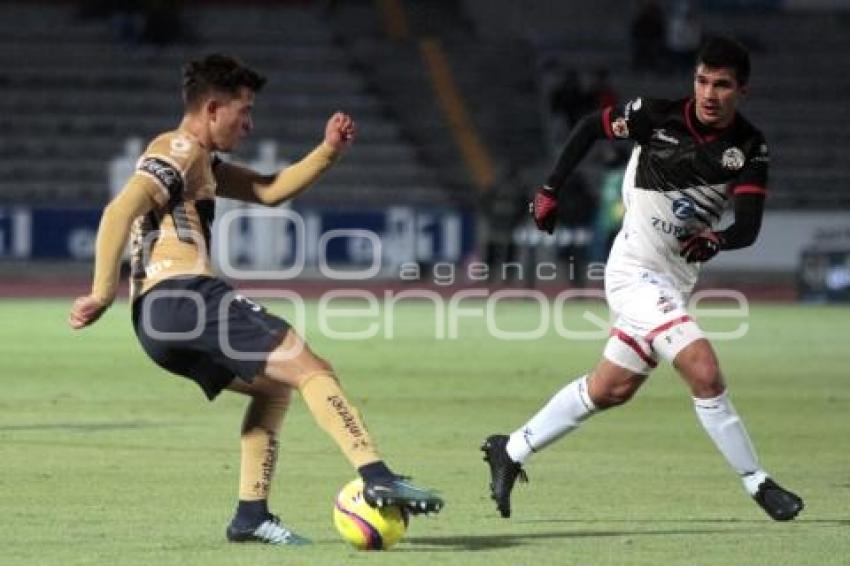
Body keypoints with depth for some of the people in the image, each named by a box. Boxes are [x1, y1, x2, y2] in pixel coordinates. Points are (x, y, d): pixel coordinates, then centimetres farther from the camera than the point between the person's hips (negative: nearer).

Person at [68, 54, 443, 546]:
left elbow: (270, 191, 27)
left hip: (158, 320, 10)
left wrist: (328, 151, 14)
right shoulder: (181, 150, -1)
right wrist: (103, 294, -19)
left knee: (275, 385, 22)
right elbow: (119, 212, -14)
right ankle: (378, 478, -29)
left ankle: (252, 515, 12)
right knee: (310, 369, -14)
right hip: (184, 293, -10)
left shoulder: (200, 162, 29)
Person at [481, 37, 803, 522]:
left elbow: (748, 227, -14)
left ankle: (511, 451, 30)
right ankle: (757, 483, -11)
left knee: (611, 390, 14)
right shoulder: (658, 116, -12)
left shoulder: (750, 149, -5)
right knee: (704, 372, -21)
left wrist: (716, 239, -35)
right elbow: (592, 127, 5)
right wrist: (551, 191, 5)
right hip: (636, 270, -5)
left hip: (677, 278, 5)